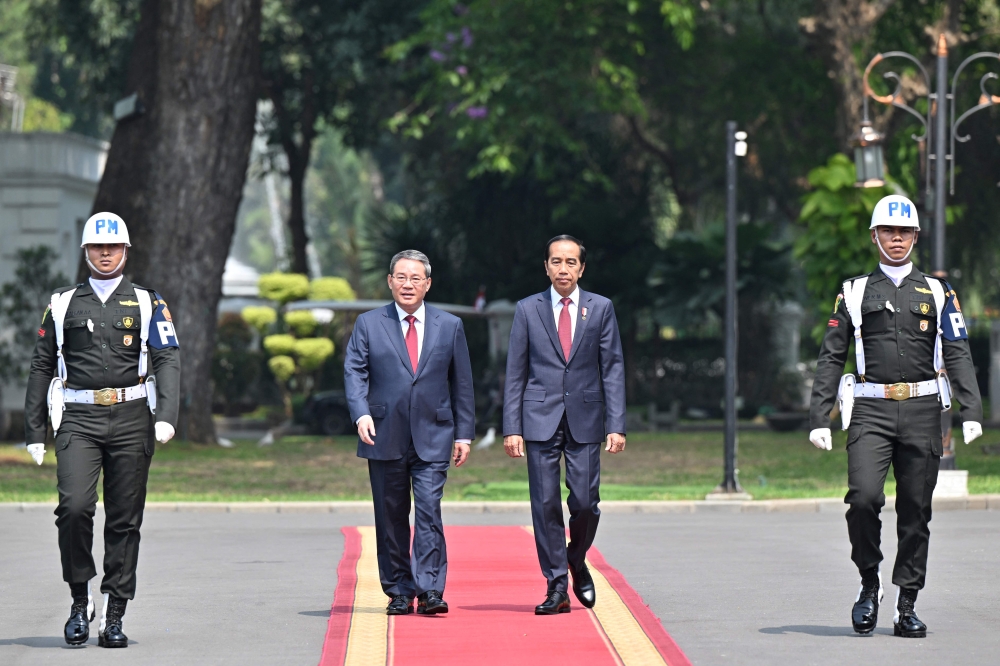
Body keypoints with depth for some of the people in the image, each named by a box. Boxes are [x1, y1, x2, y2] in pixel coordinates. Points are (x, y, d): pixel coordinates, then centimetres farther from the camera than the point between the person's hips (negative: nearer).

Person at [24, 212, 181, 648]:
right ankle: (80, 601, -3)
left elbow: (168, 361, 1)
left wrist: (166, 416, -15)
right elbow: (42, 367, 15)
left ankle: (114, 616, 8)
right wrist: (34, 431, 9)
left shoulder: (147, 304, 11)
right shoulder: (63, 305, 13)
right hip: (78, 419, 0)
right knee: (74, 506, -19)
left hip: (131, 418, 0)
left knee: (124, 521, 1)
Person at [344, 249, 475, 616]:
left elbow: (462, 383, 11)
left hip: (432, 438, -1)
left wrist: (463, 434, 6)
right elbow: (354, 372, 0)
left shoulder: (449, 326, 9)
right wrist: (361, 414, -16)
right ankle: (399, 592, 12)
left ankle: (430, 591, -13)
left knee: (429, 512, -12)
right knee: (391, 518, 4)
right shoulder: (368, 324, 7)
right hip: (385, 438, 1)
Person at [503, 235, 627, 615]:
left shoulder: (601, 308, 6)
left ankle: (576, 560, 24)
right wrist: (512, 428, -2)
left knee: (585, 502, -5)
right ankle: (556, 587, 5)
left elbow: (613, 369, 4)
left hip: (585, 421, 0)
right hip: (540, 419, 0)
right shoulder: (528, 310, 6)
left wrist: (616, 425, -4)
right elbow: (515, 373, 6)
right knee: (545, 503, -2)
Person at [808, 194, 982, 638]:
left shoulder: (937, 292, 13)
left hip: (922, 410, 1)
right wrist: (819, 418, 0)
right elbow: (831, 358, 9)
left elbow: (957, 355, 6)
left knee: (916, 510, 1)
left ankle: (906, 605, 8)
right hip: (871, 409, -1)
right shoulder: (854, 293, 12)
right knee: (863, 496, -18)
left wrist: (971, 411, -7)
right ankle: (870, 584, 1)